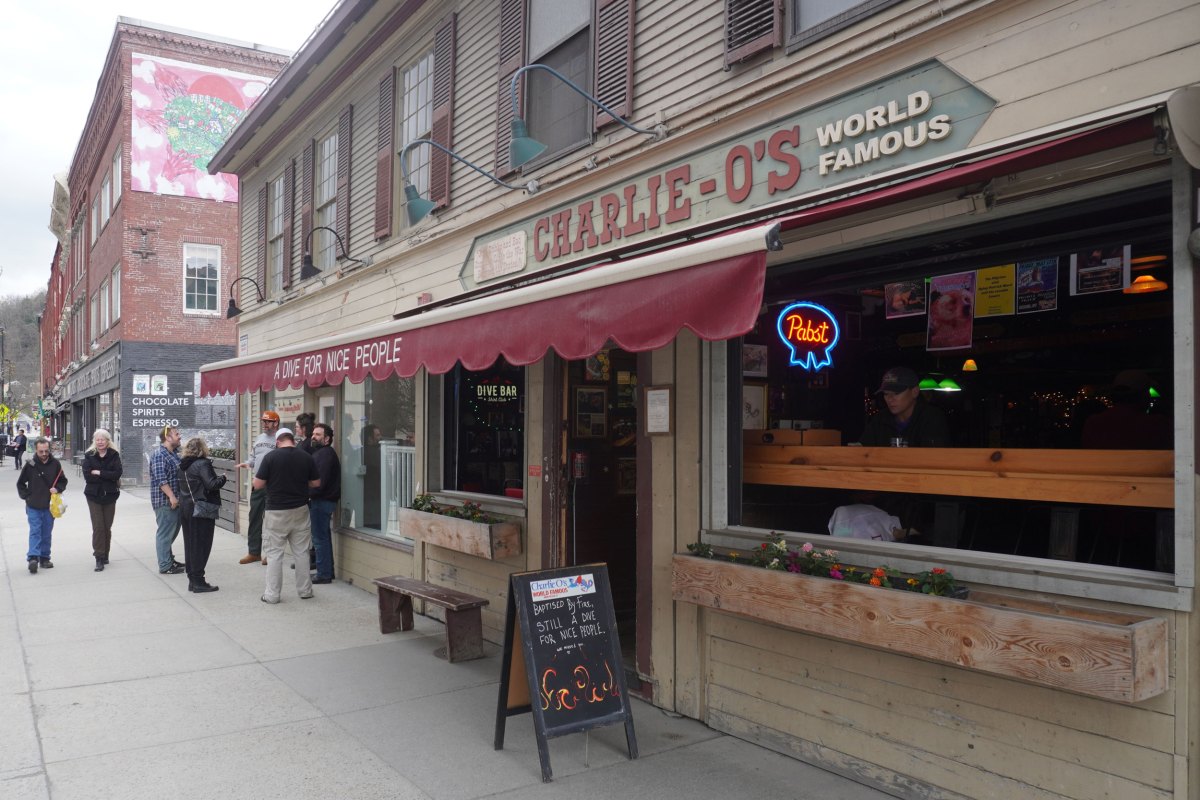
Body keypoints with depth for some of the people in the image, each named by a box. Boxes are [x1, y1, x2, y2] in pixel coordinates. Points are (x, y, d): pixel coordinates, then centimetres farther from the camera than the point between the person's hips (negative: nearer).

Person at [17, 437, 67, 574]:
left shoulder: (55, 464, -2)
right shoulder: (30, 465, -6)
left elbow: (63, 481, 10)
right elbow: (20, 483, 7)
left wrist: (57, 489, -8)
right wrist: (26, 496, -2)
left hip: (49, 506, 2)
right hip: (33, 506, -2)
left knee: (47, 533, 9)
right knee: (35, 531, -9)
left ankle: (44, 558, 17)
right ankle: (33, 558, -13)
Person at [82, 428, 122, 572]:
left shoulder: (114, 455, 2)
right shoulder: (89, 455, 1)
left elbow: (117, 473, -11)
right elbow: (87, 476, -11)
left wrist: (98, 473, -15)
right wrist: (108, 477, -13)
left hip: (110, 495, 1)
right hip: (94, 495, -1)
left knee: (107, 527, 7)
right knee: (98, 527, -7)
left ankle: (105, 555, 19)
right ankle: (99, 558, -4)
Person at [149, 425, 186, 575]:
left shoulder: (173, 453, 15)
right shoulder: (159, 454, -15)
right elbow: (161, 479, -23)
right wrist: (171, 496, -25)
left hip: (174, 500, 10)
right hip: (165, 501, -10)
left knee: (173, 530, 18)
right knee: (165, 533, -4)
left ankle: (169, 559, 30)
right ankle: (165, 566, 2)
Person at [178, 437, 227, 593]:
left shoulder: (183, 466, 9)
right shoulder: (203, 464, -15)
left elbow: (183, 486, 15)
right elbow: (211, 484, -23)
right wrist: (222, 478, -5)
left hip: (185, 508, 8)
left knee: (190, 544, 13)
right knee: (201, 545, -2)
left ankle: (192, 580, 18)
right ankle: (198, 582, 0)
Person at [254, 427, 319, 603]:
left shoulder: (270, 457, -10)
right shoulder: (306, 457, -1)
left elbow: (258, 484, -9)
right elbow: (316, 483, 6)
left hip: (276, 511, -3)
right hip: (300, 510, 3)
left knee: (274, 553, 5)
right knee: (302, 552, 12)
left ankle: (272, 594, 9)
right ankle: (305, 590, 20)